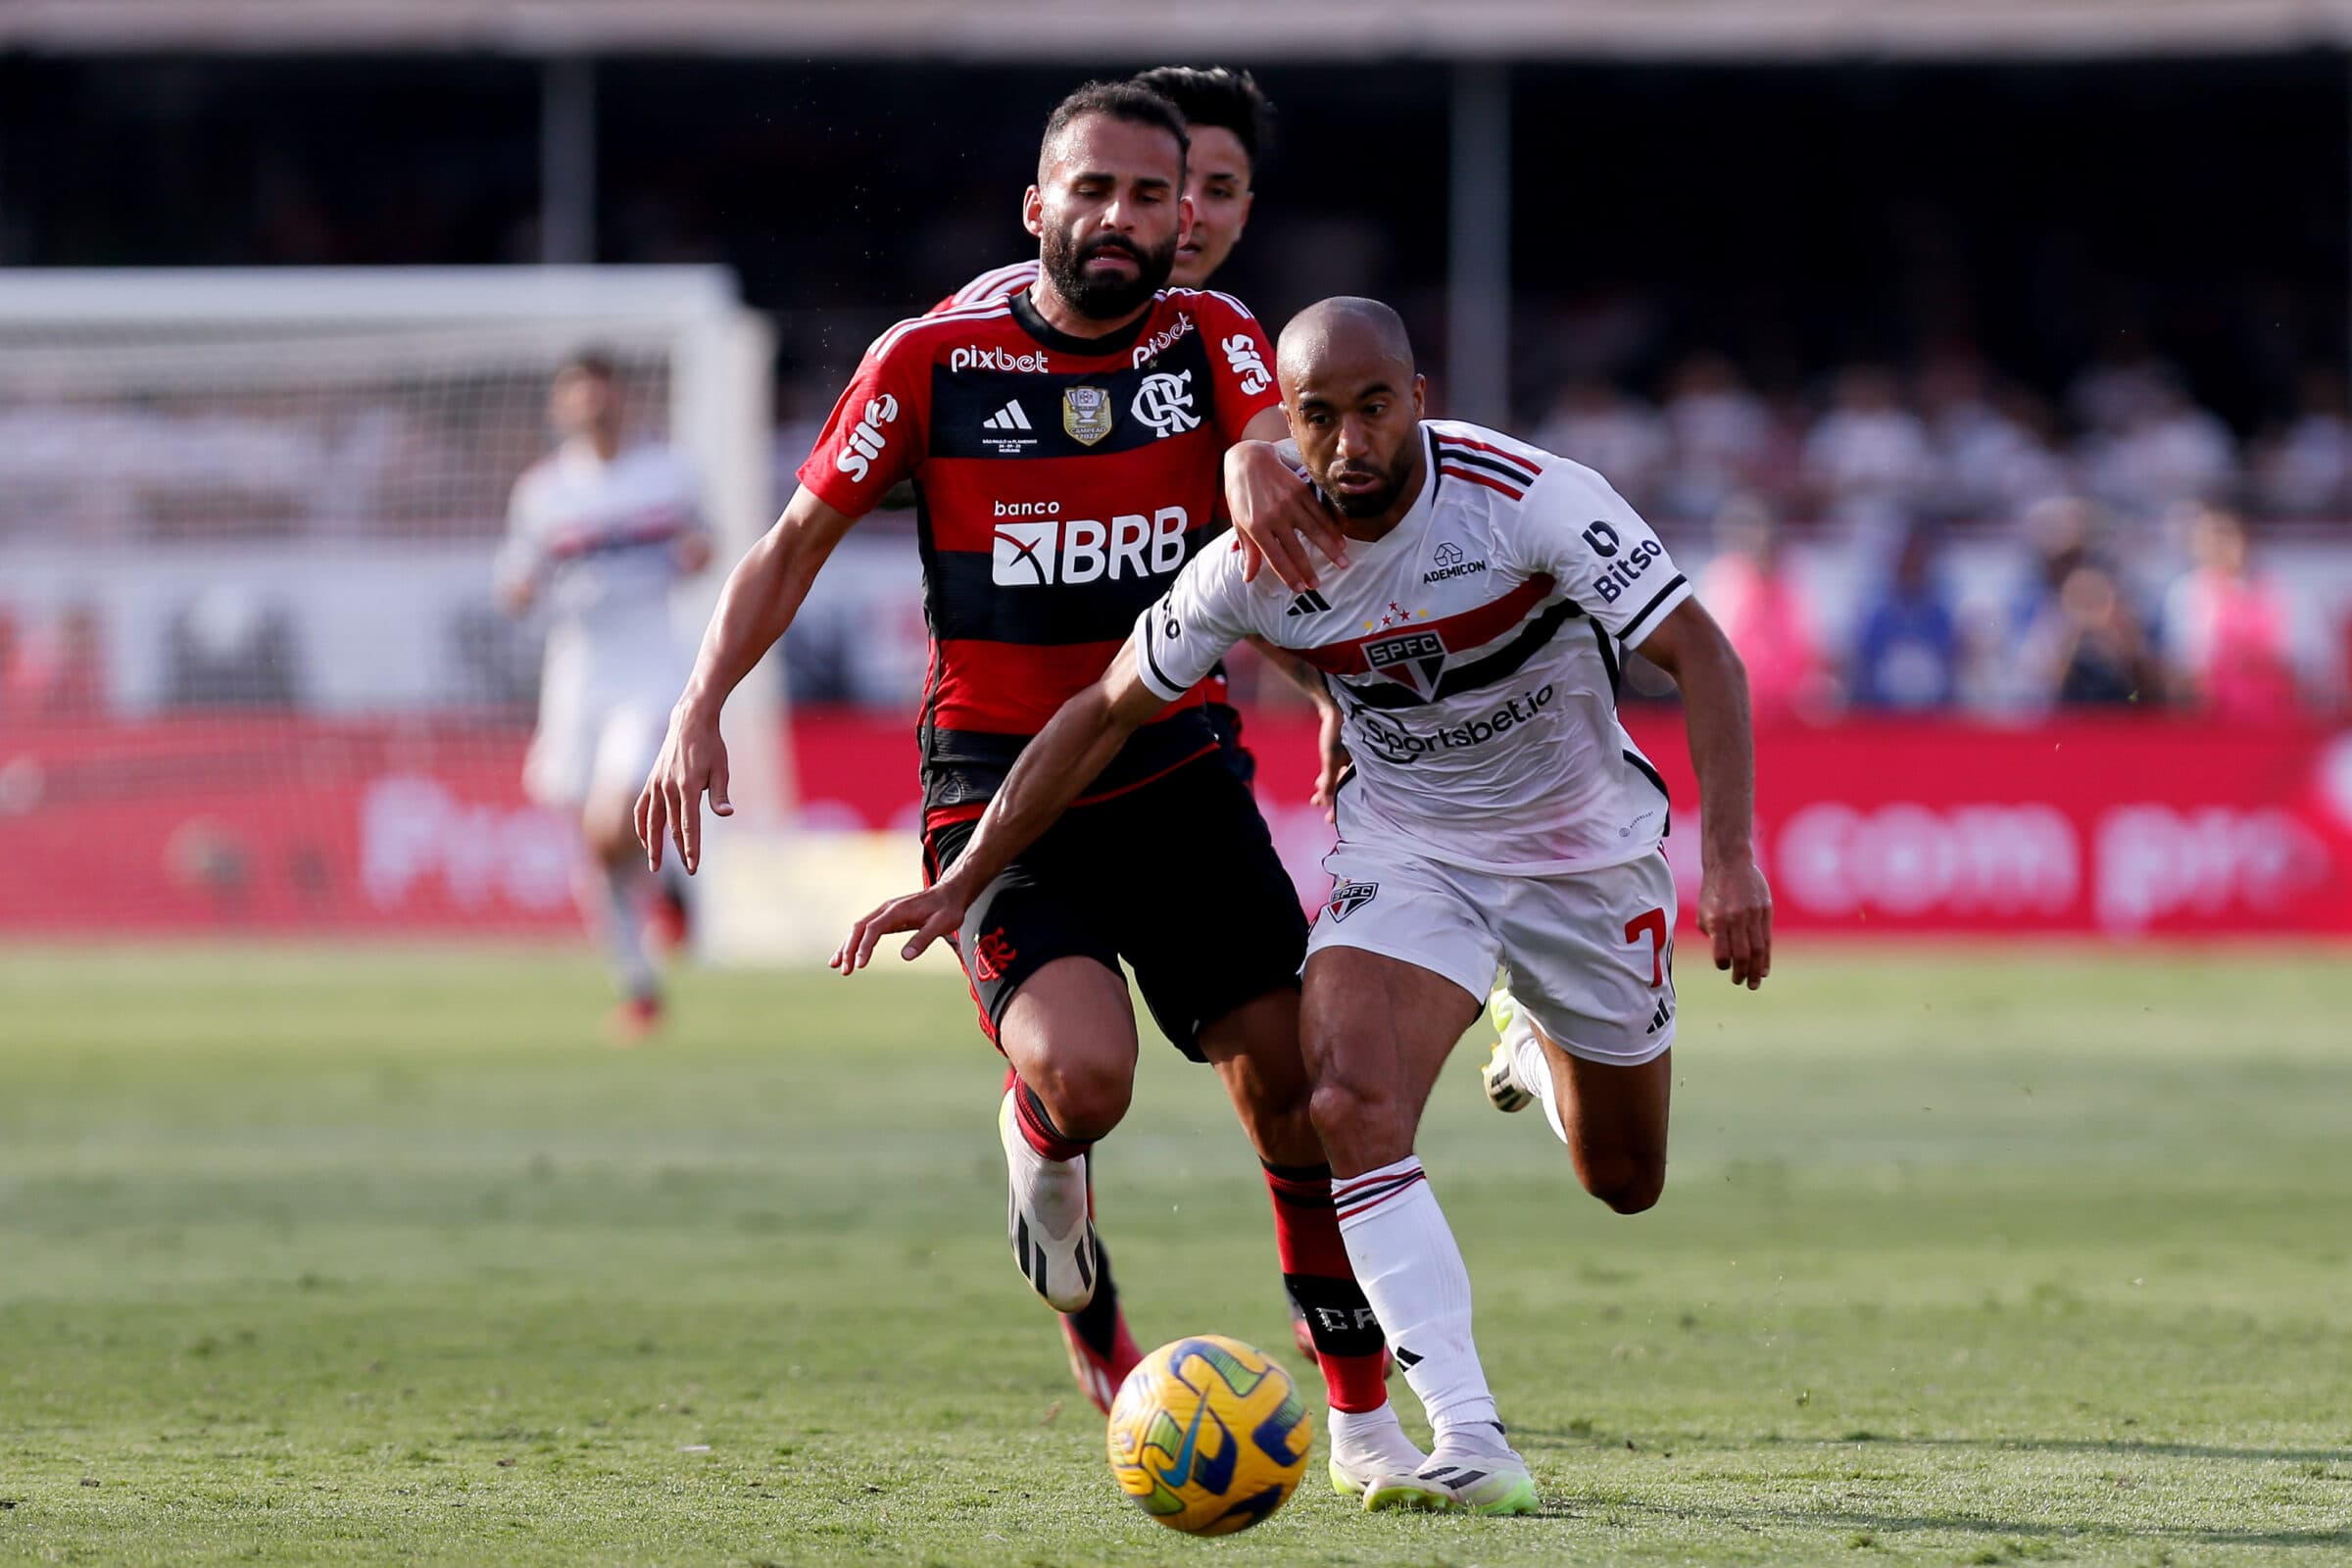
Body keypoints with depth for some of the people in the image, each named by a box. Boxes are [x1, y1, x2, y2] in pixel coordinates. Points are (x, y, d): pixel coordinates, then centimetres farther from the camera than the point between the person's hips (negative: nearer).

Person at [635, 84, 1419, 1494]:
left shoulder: (1206, 337, 2)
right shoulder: (935, 361, -4)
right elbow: (800, 540, 2)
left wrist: (1266, 456, -43)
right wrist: (702, 708, -9)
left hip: (1177, 777, 3)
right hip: (997, 791, -3)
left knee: (1294, 1083, 0)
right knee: (1085, 1070, -27)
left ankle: (1363, 1412, 17)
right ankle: (1042, 1148, 11)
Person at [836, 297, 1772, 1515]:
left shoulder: (1526, 497, -27)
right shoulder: (1257, 556, -18)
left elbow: (1701, 656, -27)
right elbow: (1106, 713, -5)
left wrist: (1731, 857, -39)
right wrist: (962, 881, -7)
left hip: (1586, 844, -1)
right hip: (1404, 849, 1)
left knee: (1623, 1179, 13)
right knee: (1352, 1105, -27)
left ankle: (1538, 1047, 51)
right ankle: (1471, 1447, -29)